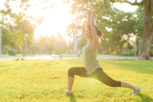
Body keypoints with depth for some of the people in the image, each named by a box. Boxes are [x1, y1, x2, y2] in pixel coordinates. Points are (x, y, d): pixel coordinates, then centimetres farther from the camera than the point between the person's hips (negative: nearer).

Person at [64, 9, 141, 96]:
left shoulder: (95, 41, -16)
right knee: (71, 71, 6)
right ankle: (69, 91, 15)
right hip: (89, 71, 8)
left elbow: (92, 26, -18)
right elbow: (89, 25, 10)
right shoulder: (89, 41, 6)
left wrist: (92, 13, -8)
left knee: (114, 83, -2)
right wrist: (89, 14, 11)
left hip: (96, 71, -8)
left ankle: (135, 87, 16)